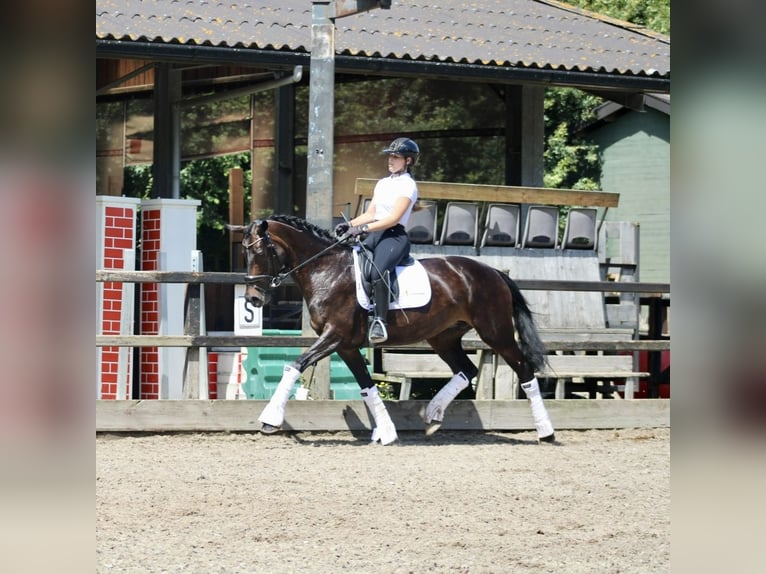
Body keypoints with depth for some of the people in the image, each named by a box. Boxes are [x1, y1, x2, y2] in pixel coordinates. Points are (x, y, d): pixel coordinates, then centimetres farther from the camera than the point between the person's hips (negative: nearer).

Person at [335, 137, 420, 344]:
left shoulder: (408, 185, -3)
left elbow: (394, 218, -14)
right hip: (373, 233, 9)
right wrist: (349, 225, 4)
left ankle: (379, 322, -41)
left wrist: (363, 228, -21)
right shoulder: (382, 183, 22)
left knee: (378, 270, -35)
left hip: (394, 235, -9)